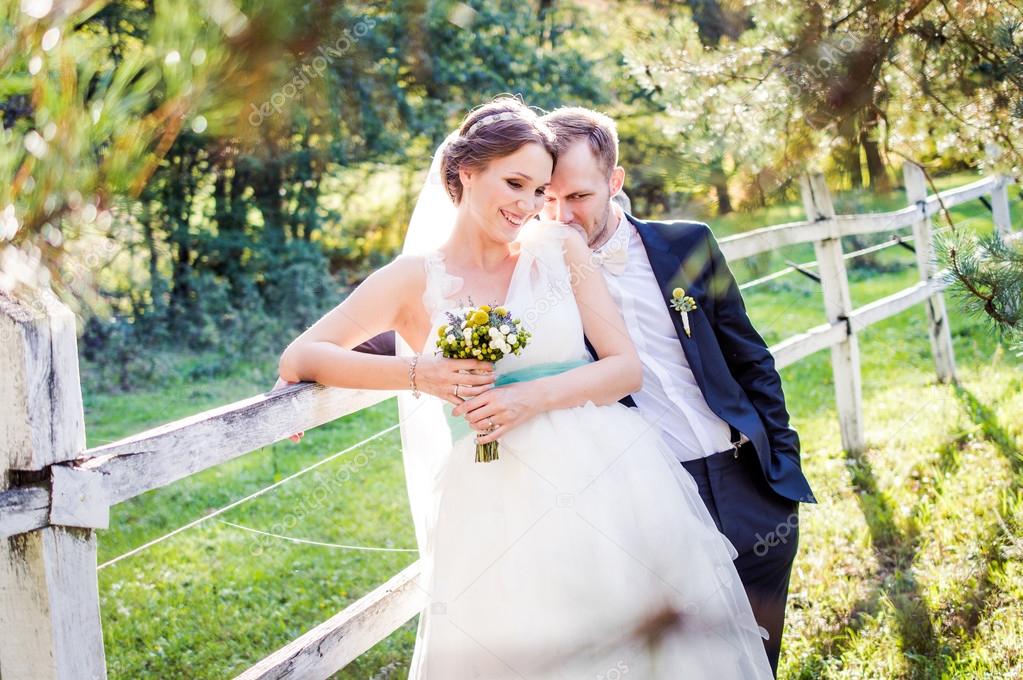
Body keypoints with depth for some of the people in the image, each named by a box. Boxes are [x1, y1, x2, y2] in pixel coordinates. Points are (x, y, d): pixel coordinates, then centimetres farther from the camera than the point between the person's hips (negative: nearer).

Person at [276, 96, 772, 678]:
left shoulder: (559, 247, 7)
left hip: (611, 482, 2)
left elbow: (628, 367, 2)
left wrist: (531, 398, -15)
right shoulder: (416, 278, 2)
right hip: (502, 510, -2)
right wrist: (417, 375, -15)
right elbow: (298, 360, -2)